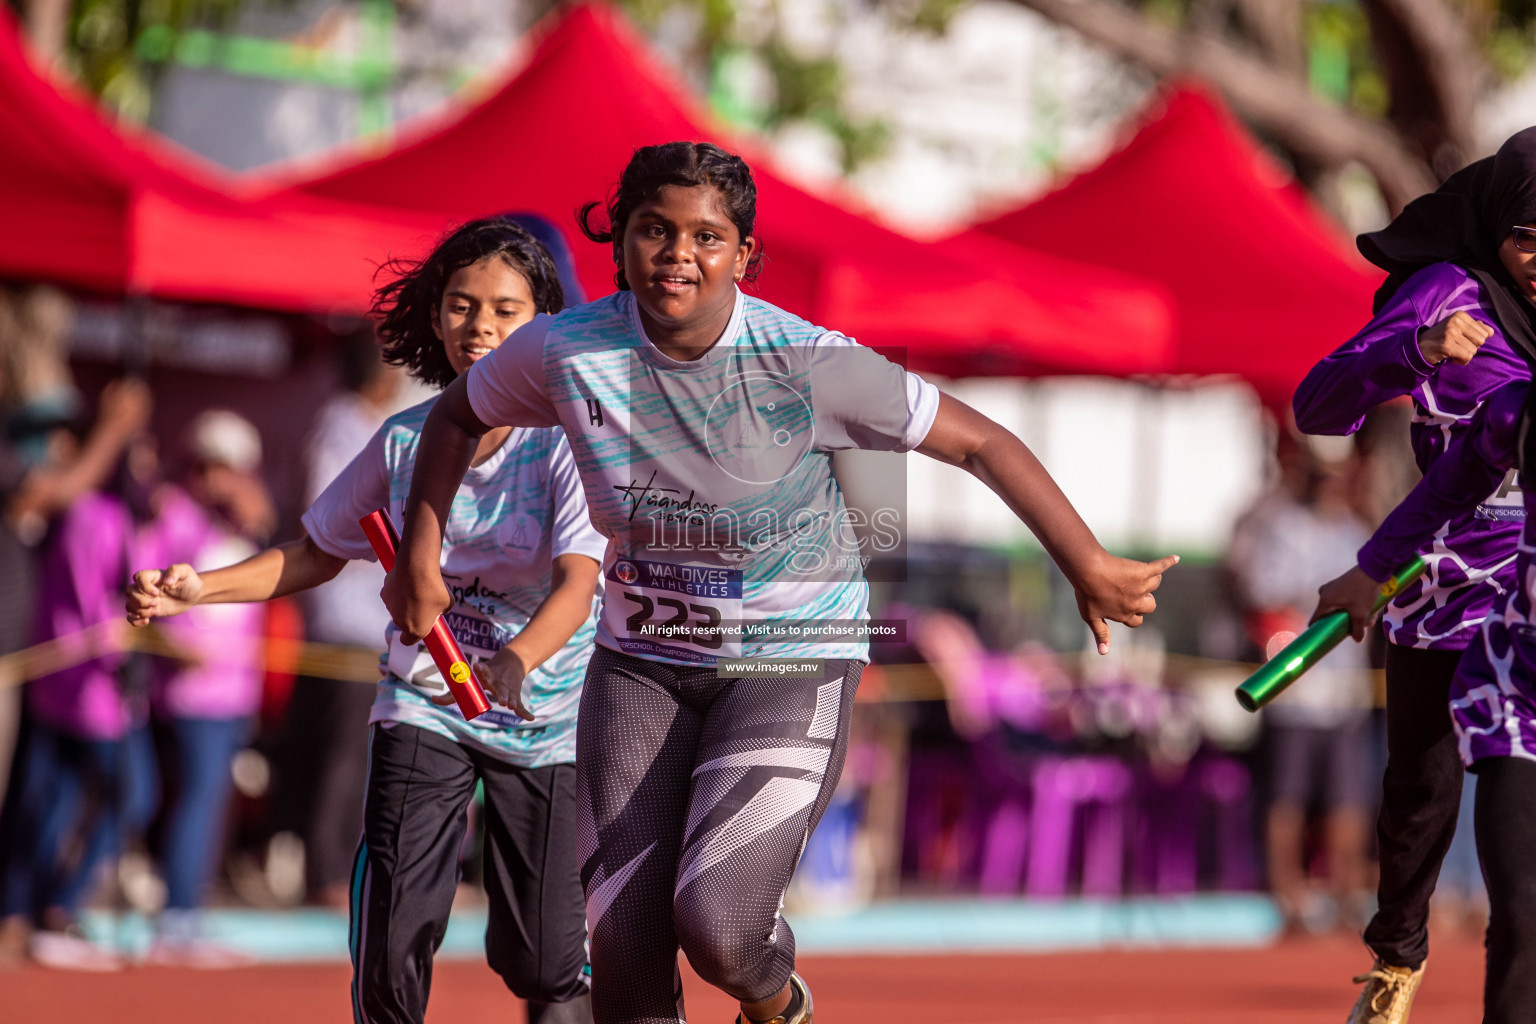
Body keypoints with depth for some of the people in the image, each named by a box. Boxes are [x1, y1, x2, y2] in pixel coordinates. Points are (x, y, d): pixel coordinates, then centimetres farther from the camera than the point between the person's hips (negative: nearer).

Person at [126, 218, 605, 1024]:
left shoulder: (564, 442, -12)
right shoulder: (405, 441, 0)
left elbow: (577, 582, -25)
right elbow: (318, 552, 13)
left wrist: (517, 661, -46)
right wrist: (202, 589, -1)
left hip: (544, 711, -2)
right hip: (422, 704, 2)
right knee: (390, 951, -14)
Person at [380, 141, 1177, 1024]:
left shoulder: (807, 364, -20)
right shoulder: (566, 352, -12)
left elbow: (981, 444, -12)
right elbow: (460, 417, 10)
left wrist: (1089, 572, -9)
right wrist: (420, 560, 8)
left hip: (793, 661, -3)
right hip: (642, 662, 3)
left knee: (716, 923, -20)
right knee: (623, 938, -2)